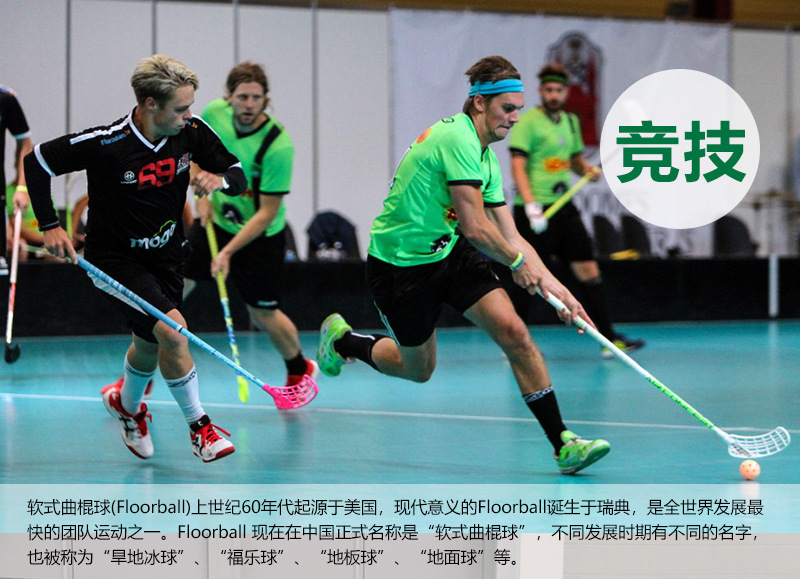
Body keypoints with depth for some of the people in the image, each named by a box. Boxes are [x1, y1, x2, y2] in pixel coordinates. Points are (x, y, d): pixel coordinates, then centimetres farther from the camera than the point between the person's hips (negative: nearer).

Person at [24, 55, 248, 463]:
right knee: (173, 331, -22)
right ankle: (199, 428, -6)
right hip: (116, 258, -6)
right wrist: (49, 226, -19)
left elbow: (238, 178, -4)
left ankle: (126, 403, 51)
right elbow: (37, 161, -15)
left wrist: (219, 179, -27)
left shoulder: (191, 131, -14)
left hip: (165, 253, 6)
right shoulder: (106, 143, -27)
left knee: (151, 344, 19)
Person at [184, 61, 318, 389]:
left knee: (264, 316, 5)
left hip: (261, 237, -4)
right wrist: (202, 194, -3)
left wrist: (228, 252, -28)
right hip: (217, 222, 4)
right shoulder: (215, 113, -13)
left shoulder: (278, 147, -28)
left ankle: (301, 370, 36)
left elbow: (267, 213, -23)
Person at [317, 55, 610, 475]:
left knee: (514, 332, -11)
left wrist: (551, 284, -3)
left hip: (450, 253, 7)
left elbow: (509, 238, 8)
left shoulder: (486, 157, 5)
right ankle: (342, 340, 41)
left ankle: (562, 443, -9)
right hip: (399, 264, -7)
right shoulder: (458, 139, -24)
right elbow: (474, 227, -26)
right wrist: (518, 262, -10)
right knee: (418, 369, 11)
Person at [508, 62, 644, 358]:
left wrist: (589, 170, 2)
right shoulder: (528, 122, -8)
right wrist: (531, 206, -25)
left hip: (564, 207, 7)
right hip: (536, 211, -7)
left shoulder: (570, 121, 14)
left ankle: (609, 339, 6)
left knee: (588, 270, 4)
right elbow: (517, 167, -15)